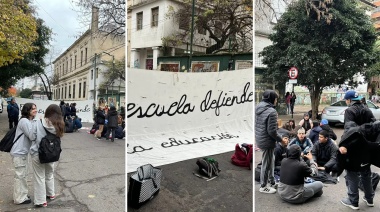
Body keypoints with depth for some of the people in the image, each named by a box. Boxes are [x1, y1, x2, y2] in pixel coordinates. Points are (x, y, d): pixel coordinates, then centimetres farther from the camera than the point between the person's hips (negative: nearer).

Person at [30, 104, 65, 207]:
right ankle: (51, 194, 40)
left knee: (39, 177, 9)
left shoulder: (39, 123, -15)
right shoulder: (59, 125, -6)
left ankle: (41, 201, 17)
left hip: (38, 154, -3)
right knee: (49, 175, 23)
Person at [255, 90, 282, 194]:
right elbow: (272, 131, -23)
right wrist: (280, 139, -7)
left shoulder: (258, 108, 3)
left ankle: (271, 182, 39)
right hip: (267, 142, -8)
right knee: (267, 164, 8)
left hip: (259, 139, 9)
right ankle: (264, 186, 25)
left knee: (271, 161, 24)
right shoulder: (271, 112, -22)